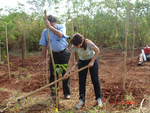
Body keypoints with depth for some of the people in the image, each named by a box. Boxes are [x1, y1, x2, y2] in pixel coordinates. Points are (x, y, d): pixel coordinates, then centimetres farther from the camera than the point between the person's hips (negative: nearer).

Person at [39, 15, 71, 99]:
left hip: (64, 53, -2)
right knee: (53, 74, 2)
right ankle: (53, 93, 16)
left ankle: (67, 93, 14)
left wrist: (50, 27, -32)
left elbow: (60, 35, -28)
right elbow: (44, 46, 4)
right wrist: (44, 59, 1)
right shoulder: (45, 31, 2)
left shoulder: (62, 27, -4)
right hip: (54, 54, 2)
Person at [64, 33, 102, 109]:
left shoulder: (89, 44, -34)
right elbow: (71, 61, -18)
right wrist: (67, 72, -23)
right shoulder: (73, 47, -26)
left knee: (95, 80, 0)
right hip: (82, 62, 2)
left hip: (92, 60, -2)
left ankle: (98, 99, 15)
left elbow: (97, 51, -15)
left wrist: (92, 62, -20)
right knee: (81, 81, -1)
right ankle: (81, 100, 9)